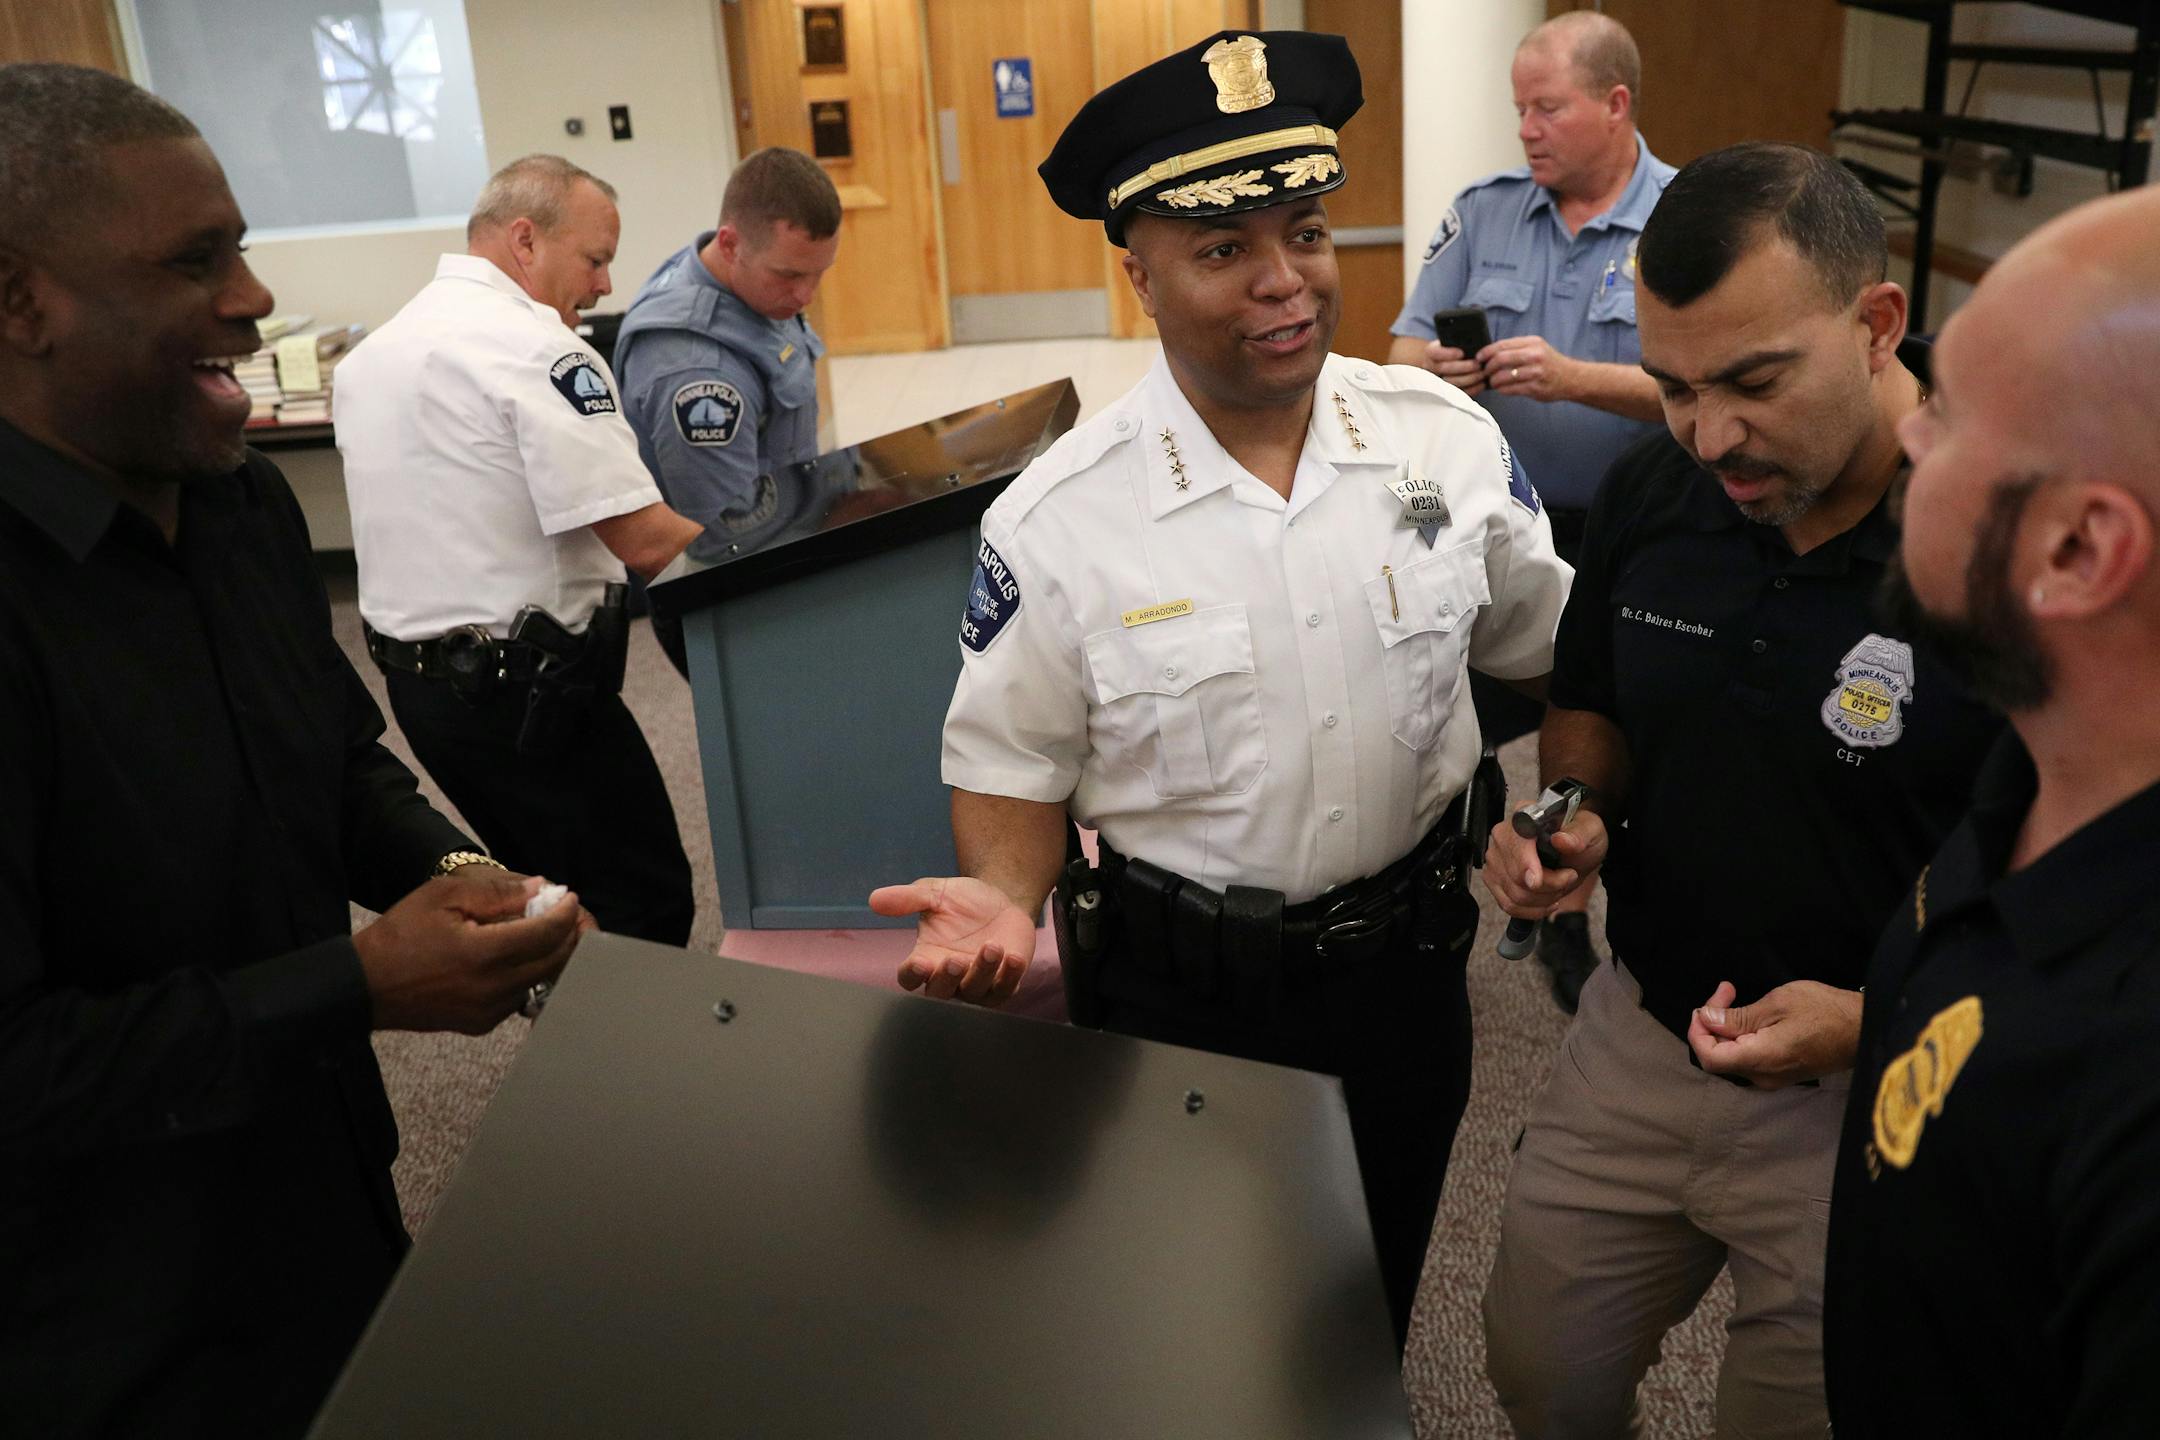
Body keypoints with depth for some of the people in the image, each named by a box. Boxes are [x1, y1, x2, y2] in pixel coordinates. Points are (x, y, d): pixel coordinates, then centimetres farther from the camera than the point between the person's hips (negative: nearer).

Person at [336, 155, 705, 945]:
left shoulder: (370, 352, 12)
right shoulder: (537, 347, -17)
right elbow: (643, 538, -22)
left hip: (413, 675, 10)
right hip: (526, 689, -10)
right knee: (645, 912, 0)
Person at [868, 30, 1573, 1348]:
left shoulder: (1449, 439, -9)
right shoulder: (1055, 524, -17)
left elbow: (1553, 638, 5)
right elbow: (1016, 762, -7)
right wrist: (1006, 902, -25)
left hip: (1408, 956, 3)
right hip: (1179, 992, -2)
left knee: (1379, 1302, 26)